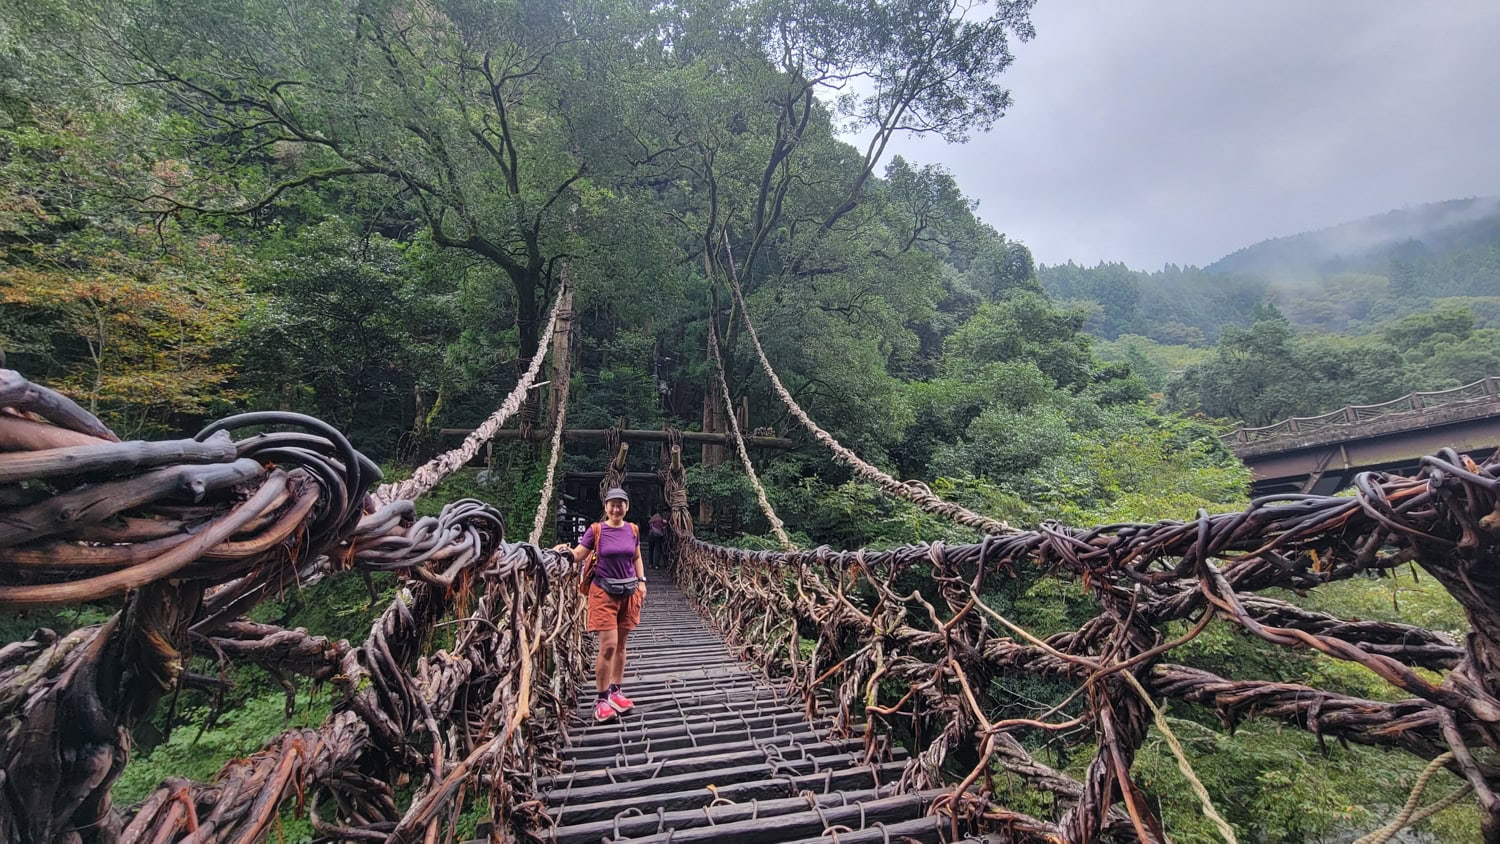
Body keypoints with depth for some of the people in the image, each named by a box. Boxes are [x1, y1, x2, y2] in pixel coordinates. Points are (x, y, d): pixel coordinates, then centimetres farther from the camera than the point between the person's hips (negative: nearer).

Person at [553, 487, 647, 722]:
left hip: (628, 592, 4)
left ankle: (615, 691, 26)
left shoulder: (632, 530, 4)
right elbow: (578, 555, -9)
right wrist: (566, 550, -29)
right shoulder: (596, 530, -6)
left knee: (620, 644, 12)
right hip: (604, 592, -4)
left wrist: (641, 582, 7)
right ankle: (601, 699, 4)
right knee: (608, 645, -9)